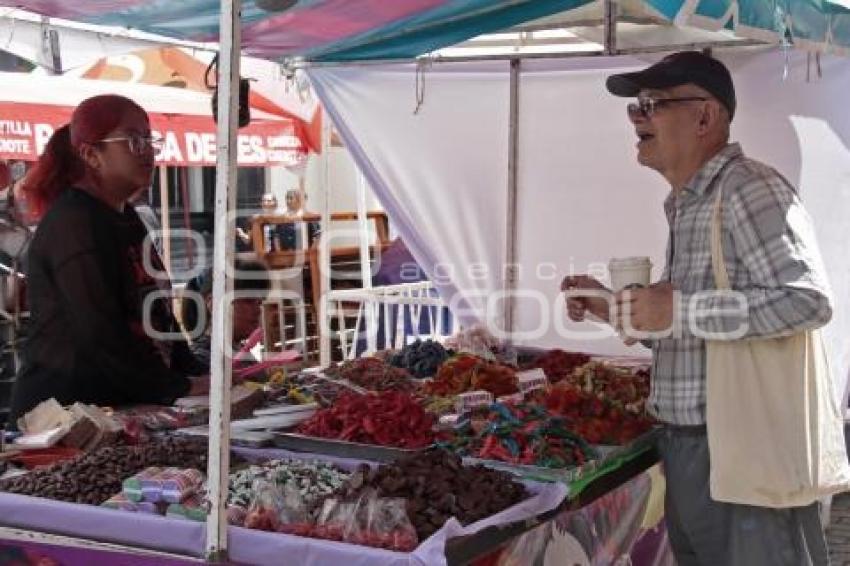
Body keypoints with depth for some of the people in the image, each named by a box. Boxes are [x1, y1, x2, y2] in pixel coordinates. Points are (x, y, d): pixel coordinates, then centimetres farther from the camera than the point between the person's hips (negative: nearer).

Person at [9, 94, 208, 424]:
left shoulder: (125, 219, 15)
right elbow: (101, 334, -22)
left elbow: (156, 310, 16)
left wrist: (196, 375, 4)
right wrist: (178, 387, -17)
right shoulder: (74, 223, -15)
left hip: (124, 406, 9)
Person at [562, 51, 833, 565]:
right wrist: (612, 307, 10)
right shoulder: (686, 205, 16)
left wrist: (678, 311, -22)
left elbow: (807, 300, -24)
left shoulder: (749, 189, -13)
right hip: (688, 446, 9)